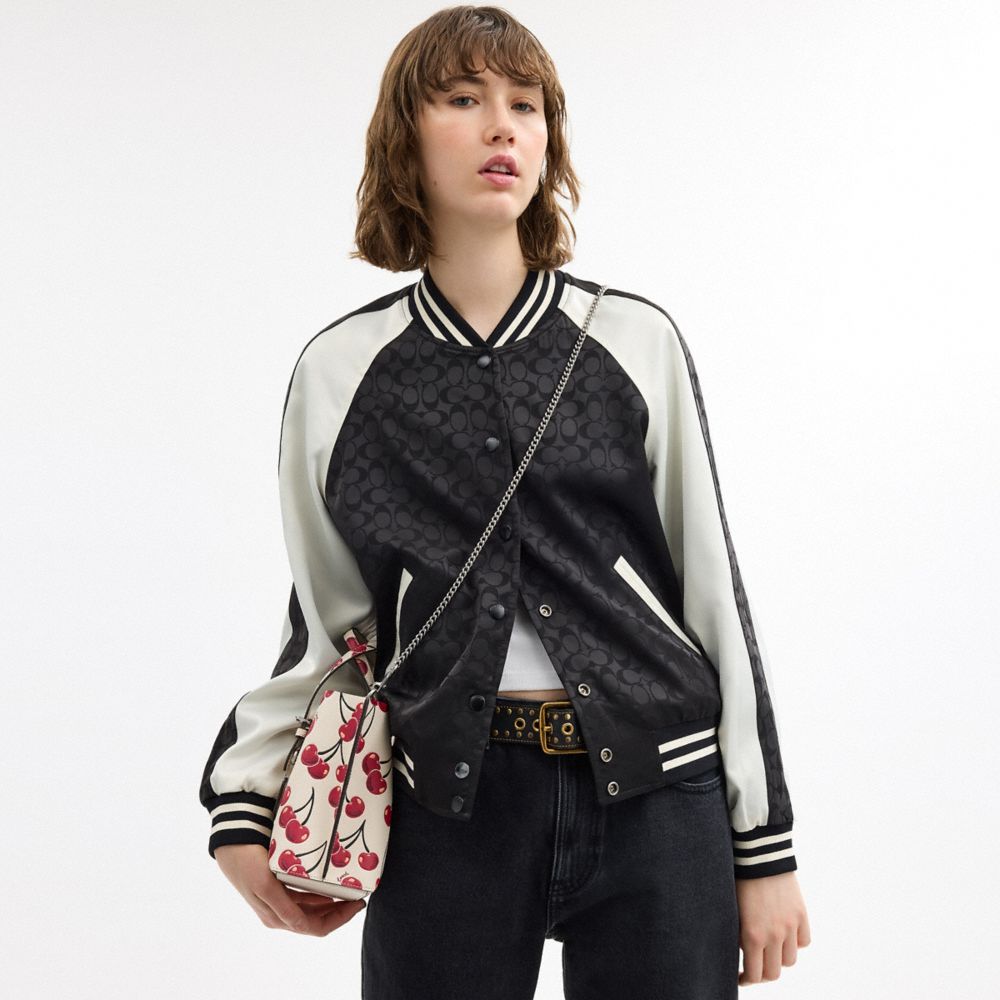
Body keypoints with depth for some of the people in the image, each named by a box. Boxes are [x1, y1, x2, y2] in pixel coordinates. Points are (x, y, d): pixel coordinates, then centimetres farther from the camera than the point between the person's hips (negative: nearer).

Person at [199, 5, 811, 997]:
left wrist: (766, 846, 4)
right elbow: (323, 619, 13)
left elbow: (714, 592, 4)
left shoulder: (637, 342, 2)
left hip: (658, 799, 0)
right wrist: (240, 802, 4)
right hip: (451, 806, 0)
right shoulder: (341, 369, 5)